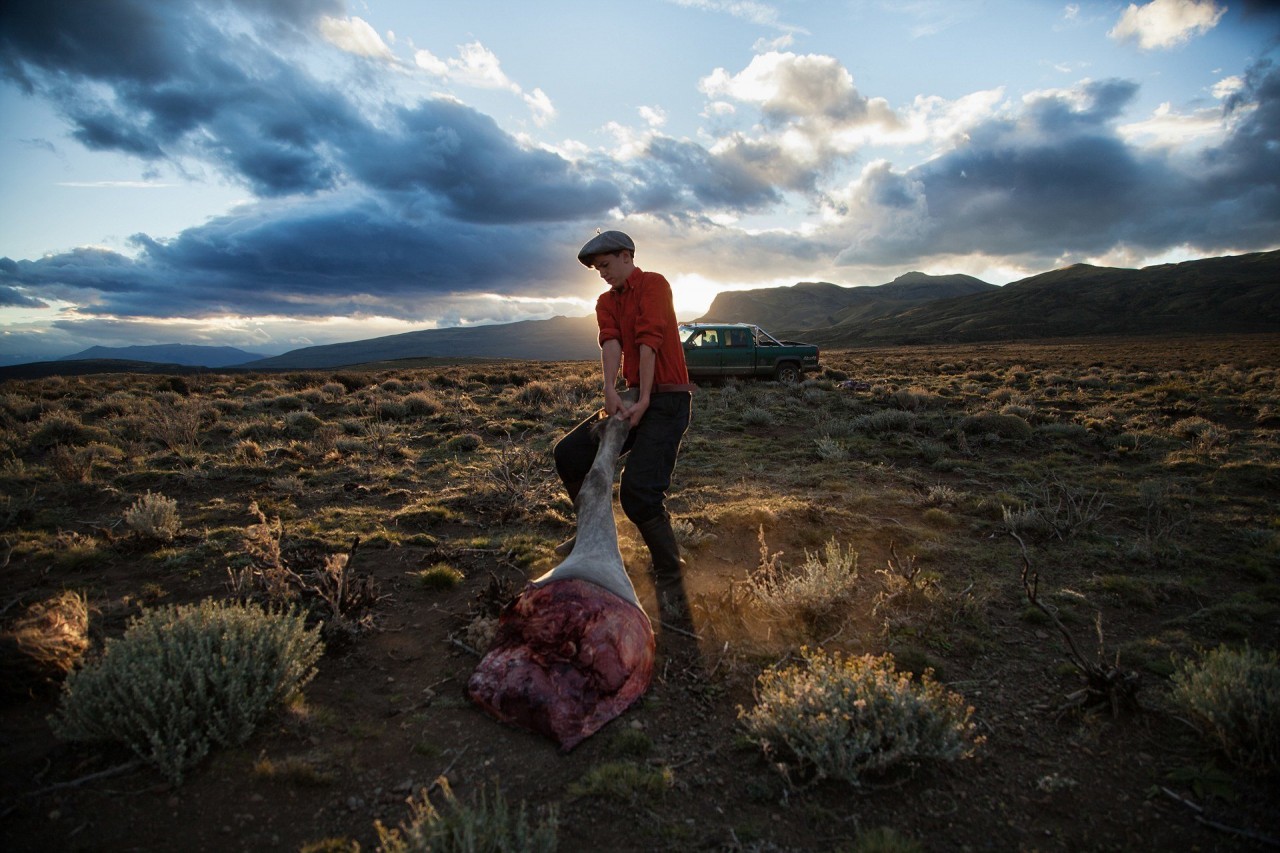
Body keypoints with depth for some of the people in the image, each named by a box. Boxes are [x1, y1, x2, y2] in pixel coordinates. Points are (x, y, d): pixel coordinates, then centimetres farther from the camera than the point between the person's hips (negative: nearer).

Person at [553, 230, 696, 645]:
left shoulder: (653, 284, -6)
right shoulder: (606, 302, 16)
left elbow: (649, 342, -17)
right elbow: (611, 344, -3)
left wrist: (643, 401, -24)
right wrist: (611, 392, -21)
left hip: (668, 398, -8)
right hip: (634, 398, 8)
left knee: (639, 490, -21)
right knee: (569, 452, 1)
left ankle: (672, 592, -13)